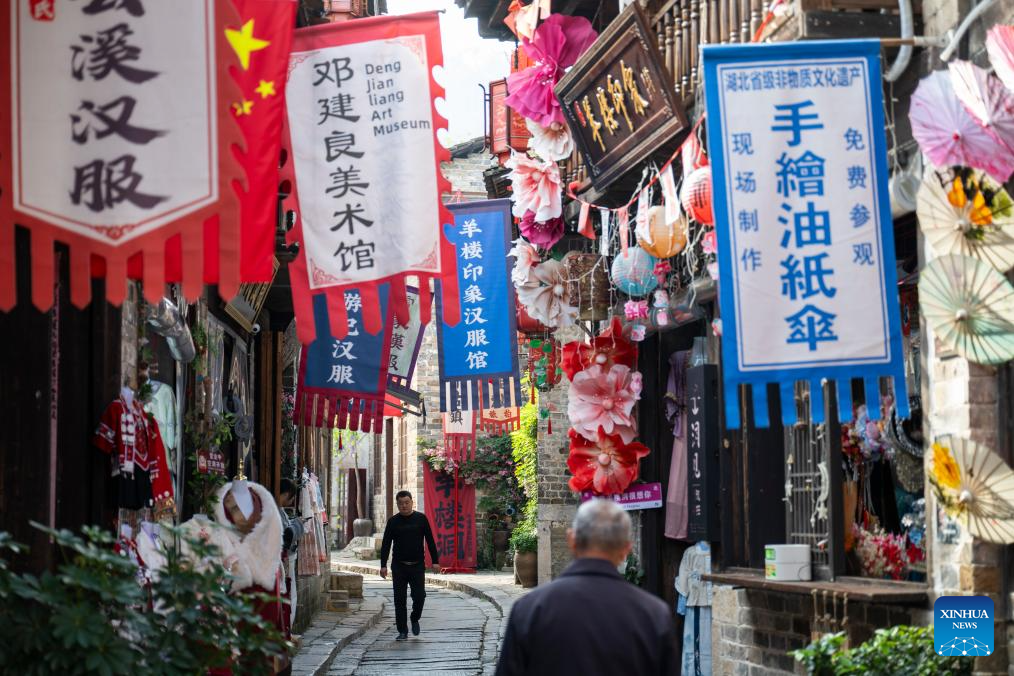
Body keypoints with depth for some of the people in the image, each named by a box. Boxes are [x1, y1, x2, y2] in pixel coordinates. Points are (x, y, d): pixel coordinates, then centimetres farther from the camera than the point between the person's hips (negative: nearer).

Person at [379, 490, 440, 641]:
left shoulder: (421, 519, 3)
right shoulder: (393, 521, 3)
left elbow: (430, 541, 5)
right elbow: (386, 544, 3)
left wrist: (435, 561, -1)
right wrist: (383, 565, -6)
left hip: (417, 566, -1)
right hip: (399, 566, 1)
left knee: (419, 596, -8)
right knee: (399, 600, 0)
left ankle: (415, 619, 21)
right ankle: (402, 631, 8)